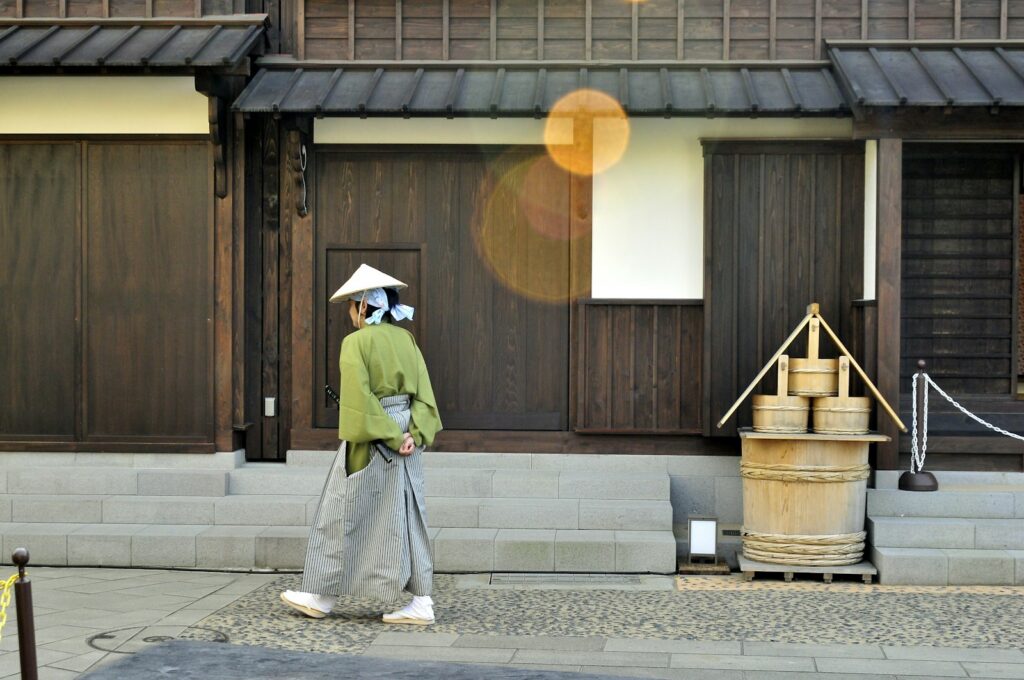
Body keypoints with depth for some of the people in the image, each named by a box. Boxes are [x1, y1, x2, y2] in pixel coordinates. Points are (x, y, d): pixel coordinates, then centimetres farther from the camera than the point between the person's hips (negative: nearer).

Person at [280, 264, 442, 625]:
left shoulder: (356, 342, -11)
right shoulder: (406, 339, 8)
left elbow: (360, 400, -18)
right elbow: (423, 393, 3)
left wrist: (391, 438, -15)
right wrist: (413, 434, -6)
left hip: (371, 441, -6)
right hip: (405, 439, 6)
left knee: (342, 517, 6)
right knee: (406, 518, 8)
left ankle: (321, 595, 15)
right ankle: (421, 602, 5)